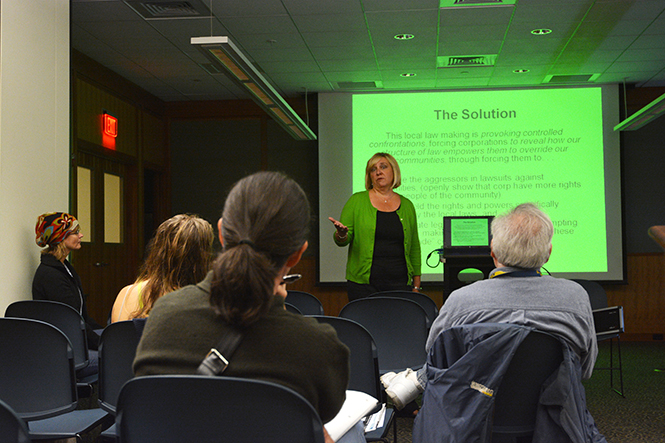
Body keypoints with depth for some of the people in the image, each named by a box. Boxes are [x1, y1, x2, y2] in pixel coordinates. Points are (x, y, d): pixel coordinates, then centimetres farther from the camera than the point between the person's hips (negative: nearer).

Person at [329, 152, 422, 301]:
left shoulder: (407, 205, 11)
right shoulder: (357, 201, 4)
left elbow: (414, 248, 14)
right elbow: (342, 241, 1)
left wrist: (416, 286, 11)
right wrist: (341, 235, -23)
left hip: (399, 283, 2)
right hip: (363, 284, -2)